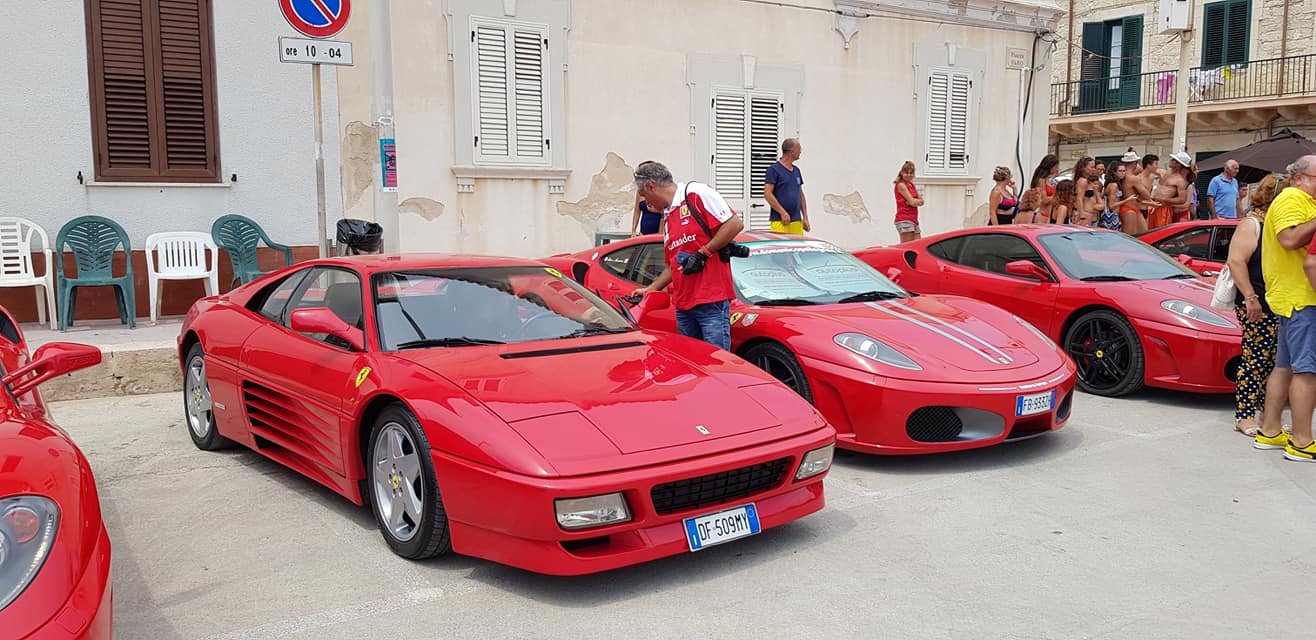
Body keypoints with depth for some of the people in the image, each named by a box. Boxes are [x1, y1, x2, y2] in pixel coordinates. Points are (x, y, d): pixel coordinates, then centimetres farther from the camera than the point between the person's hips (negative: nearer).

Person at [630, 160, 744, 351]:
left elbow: (735, 224, -12)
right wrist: (649, 290, 26)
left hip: (713, 301, -8)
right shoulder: (668, 216, 22)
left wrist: (702, 253, -13)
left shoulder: (696, 193, -4)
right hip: (683, 305, 8)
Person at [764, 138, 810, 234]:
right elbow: (767, 194, -12)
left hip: (797, 221, 7)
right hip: (780, 221, -7)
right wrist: (783, 213, -15)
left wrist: (805, 217, 13)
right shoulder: (774, 169, -6)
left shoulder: (796, 170, 17)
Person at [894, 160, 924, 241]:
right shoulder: (901, 185, -5)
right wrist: (918, 201, 3)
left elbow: (921, 202, 10)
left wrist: (912, 201, -8)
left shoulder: (912, 185, 20)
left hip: (914, 220, 9)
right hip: (904, 220, -9)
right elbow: (912, 202, -14)